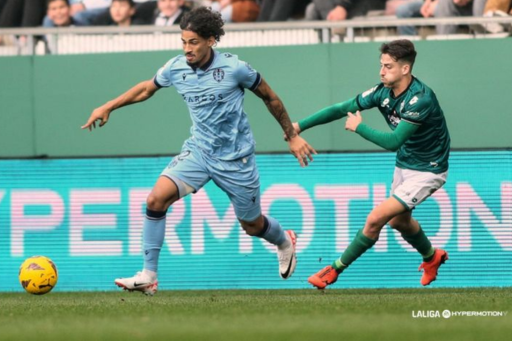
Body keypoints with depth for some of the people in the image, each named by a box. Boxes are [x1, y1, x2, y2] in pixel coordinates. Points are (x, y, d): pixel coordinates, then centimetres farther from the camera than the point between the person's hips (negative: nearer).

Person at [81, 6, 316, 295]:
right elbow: (146, 89, 15)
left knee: (252, 225, 12)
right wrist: (107, 108, 11)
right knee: (156, 198, -20)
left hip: (236, 158, -3)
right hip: (198, 151, 3)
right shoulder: (176, 68, -6)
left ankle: (285, 242, 49)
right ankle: (148, 276, -15)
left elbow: (270, 97, -2)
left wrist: (293, 136, 4)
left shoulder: (234, 68, -16)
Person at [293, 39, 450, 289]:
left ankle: (335, 270, -3)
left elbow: (393, 141, -34)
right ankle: (432, 258, 56)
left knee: (376, 218, -17)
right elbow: (341, 109, -3)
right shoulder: (384, 92, -9)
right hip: (404, 164, 9)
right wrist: (300, 126, -9)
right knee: (398, 220, 28)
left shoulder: (420, 98, -31)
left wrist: (359, 127, -21)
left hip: (427, 171, -9)